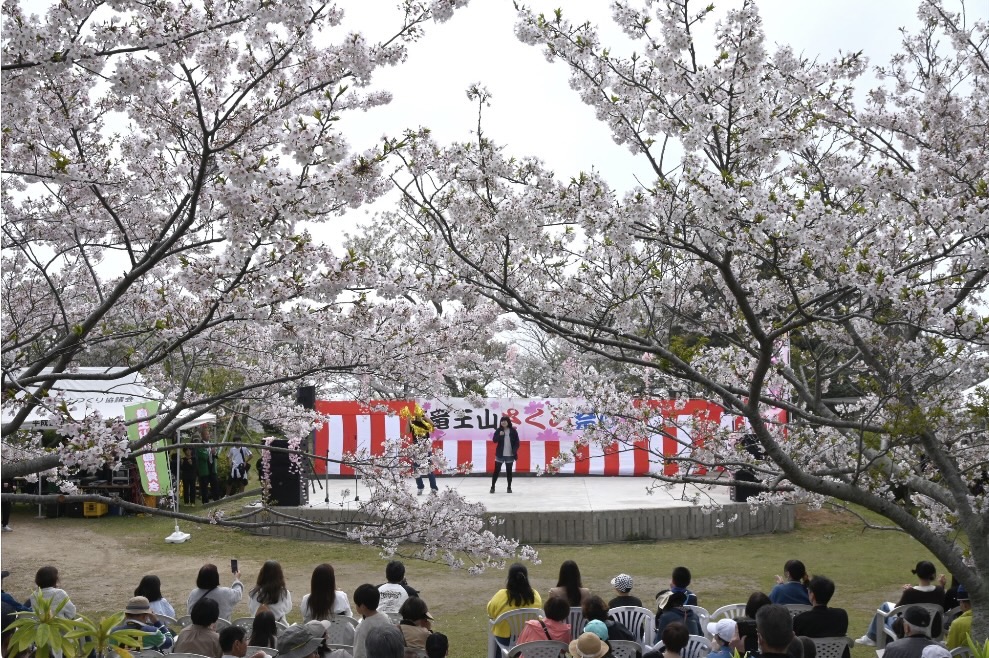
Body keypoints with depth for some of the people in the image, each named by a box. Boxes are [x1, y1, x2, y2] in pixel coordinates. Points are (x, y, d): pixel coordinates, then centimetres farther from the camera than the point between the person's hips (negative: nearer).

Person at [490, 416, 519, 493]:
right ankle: (493, 487, 10)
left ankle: (509, 487, 17)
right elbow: (494, 440, -8)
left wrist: (514, 451, -12)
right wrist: (499, 435, -25)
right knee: (496, 470, 2)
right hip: (500, 454, 0)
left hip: (510, 455, 0)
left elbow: (517, 442, 0)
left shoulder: (513, 431, -2)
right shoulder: (498, 430, -1)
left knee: (509, 471, 8)